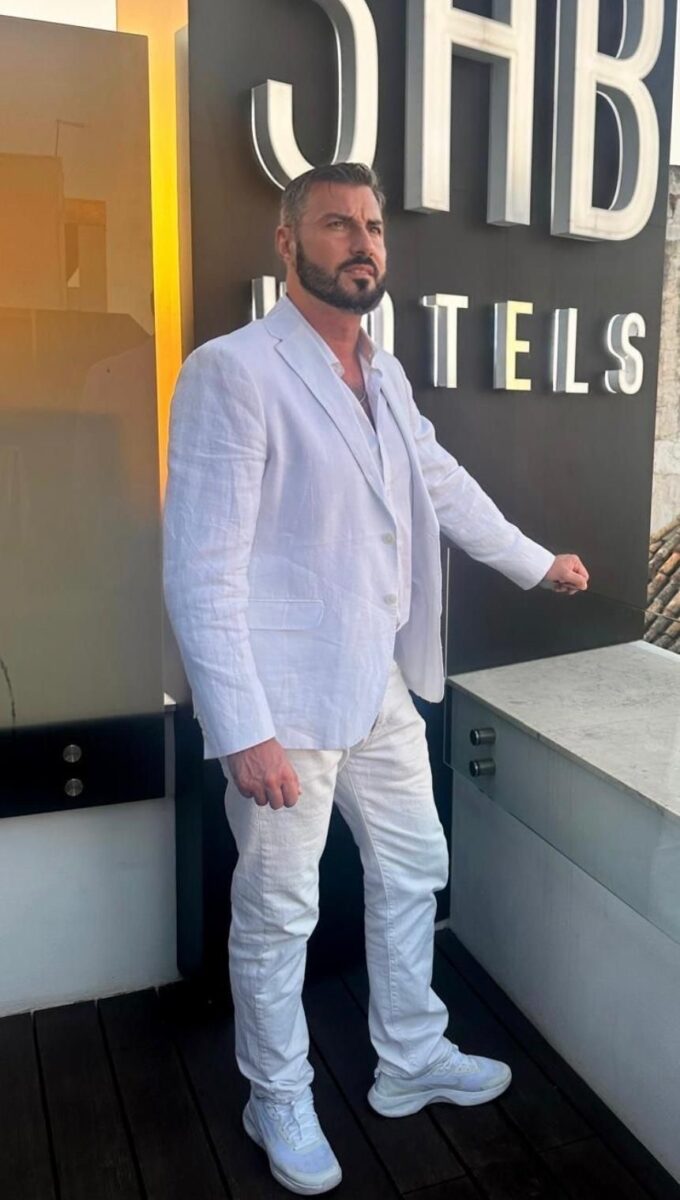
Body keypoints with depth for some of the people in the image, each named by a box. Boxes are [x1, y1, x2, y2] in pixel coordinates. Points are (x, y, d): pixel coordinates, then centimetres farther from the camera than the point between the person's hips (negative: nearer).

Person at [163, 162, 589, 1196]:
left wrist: (536, 561, 34)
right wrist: (244, 731, -22)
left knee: (414, 870, 20)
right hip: (286, 702, -8)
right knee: (280, 913, 10)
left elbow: (445, 485, 24)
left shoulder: (384, 375, 9)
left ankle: (411, 1060, 44)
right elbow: (201, 570, -20)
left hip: (381, 686, 8)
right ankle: (279, 1100, 36)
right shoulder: (233, 372, -16)